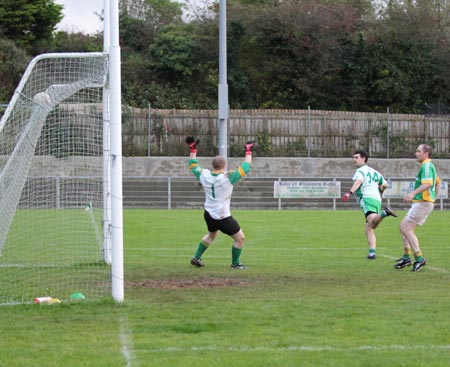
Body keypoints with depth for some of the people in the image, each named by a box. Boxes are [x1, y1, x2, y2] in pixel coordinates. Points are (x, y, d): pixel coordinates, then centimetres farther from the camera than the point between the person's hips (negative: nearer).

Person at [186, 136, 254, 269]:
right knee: (240, 238, 10)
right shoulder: (227, 177, -22)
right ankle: (235, 263, 19)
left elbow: (193, 165, 11)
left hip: (208, 215, 7)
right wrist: (248, 151, -5)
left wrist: (192, 149, 18)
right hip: (223, 218, -7)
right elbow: (245, 168, -17)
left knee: (212, 234, 33)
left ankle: (196, 258, 34)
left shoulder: (204, 175, -8)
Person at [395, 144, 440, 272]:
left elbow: (427, 183, -29)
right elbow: (438, 182, 30)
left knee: (407, 229, -12)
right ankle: (406, 258, 15)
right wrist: (435, 198, 26)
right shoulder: (429, 166, 18)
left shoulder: (426, 166, -14)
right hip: (419, 203, 11)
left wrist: (413, 193, -38)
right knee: (403, 227, 14)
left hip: (423, 203, -11)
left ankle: (419, 258, -13)